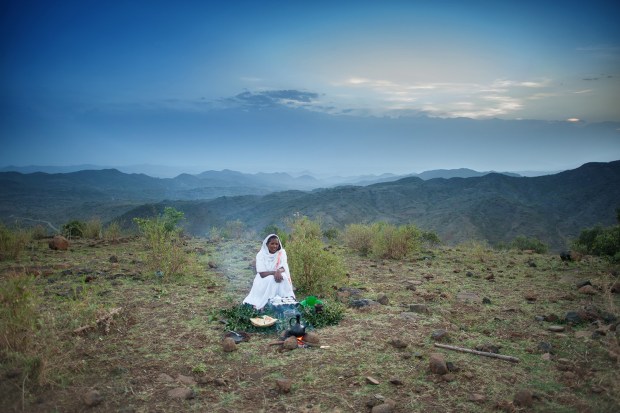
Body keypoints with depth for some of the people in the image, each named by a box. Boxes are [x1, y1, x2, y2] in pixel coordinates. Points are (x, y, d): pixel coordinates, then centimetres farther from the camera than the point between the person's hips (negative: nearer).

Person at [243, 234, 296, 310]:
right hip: (264, 282, -2)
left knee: (283, 276, -29)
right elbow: (262, 274, -18)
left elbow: (283, 268, -14)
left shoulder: (282, 253, -3)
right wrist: (274, 272, -33)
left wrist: (279, 271, -38)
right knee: (271, 279, -33)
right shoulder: (261, 254, -10)